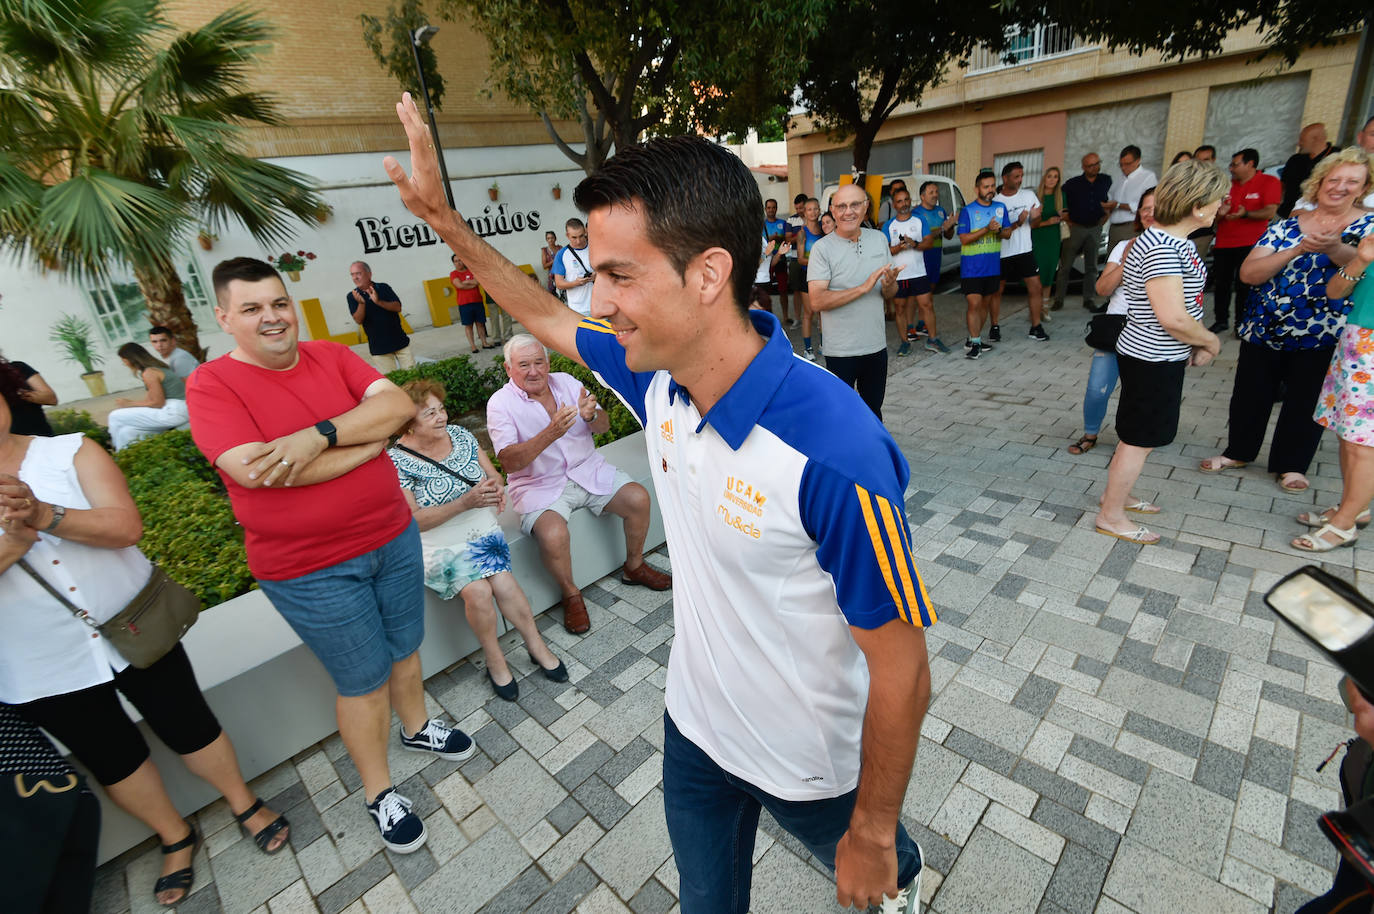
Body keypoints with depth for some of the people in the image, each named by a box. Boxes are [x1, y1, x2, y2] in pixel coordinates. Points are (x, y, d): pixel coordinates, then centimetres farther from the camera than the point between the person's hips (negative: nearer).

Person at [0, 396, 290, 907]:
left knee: (190, 728, 10)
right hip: (41, 667, 2)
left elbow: (127, 526, -17)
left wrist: (44, 515, -32)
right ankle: (175, 838, 39)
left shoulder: (71, 452, -6)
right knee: (113, 759, 16)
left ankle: (245, 805, 34)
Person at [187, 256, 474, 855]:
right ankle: (378, 791, 33)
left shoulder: (330, 355, 1)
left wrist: (320, 435, -27)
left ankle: (417, 726, 49)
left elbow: (398, 404, -12)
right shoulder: (211, 385, -11)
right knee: (363, 681, 9)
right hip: (314, 571, -4)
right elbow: (256, 471, -26)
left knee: (405, 647, 22)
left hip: (395, 537, 5)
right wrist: (371, 440, -17)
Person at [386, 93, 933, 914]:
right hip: (695, 725, 5)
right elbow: (546, 317, 4)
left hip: (809, 761, -4)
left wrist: (873, 835, -11)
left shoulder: (835, 456, -38)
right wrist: (443, 216, 4)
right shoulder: (661, 374, -16)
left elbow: (903, 673, -25)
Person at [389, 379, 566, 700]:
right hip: (439, 546, -3)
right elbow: (413, 520, -16)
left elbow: (492, 473, 9)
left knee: (502, 582, -22)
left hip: (483, 530, 4)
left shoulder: (459, 434, 3)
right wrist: (465, 502, -26)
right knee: (478, 591, -26)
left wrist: (497, 487, -17)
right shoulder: (396, 461, -12)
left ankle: (536, 645, -4)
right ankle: (494, 659, -3)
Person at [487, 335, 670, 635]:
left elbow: (604, 426, 5)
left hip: (587, 470, 5)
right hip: (540, 485, -4)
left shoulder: (566, 382, 4)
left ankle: (634, 566, 13)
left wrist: (592, 416, -21)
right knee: (553, 536, -31)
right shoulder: (500, 404, -8)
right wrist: (551, 434, -35)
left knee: (639, 498, -13)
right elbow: (509, 462, -20)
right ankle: (571, 595, 0)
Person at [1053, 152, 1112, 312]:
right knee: (1065, 266, -4)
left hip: (1095, 229, 3)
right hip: (1075, 228, -3)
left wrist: (1103, 220, 5)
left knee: (1091, 267, 6)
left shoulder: (1107, 181, 6)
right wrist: (1068, 221, -1)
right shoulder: (1072, 184, -2)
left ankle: (1088, 300, 12)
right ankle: (1058, 299, 1)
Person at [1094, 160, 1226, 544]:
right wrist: (1211, 341, -10)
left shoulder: (1175, 241, 8)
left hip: (1161, 357, 10)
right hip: (1152, 361, -10)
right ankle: (1110, 517, 15)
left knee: (1139, 436, 21)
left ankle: (1115, 495, 37)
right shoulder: (1161, 248, -23)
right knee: (1140, 440, 2)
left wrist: (1199, 341, 3)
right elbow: (1173, 318, -27)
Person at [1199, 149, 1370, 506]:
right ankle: (1238, 451, 29)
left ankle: (1291, 465, 24)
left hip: (1320, 335, -1)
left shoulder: (1366, 226, -1)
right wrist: (1297, 250, -25)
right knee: (1250, 395, 11)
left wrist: (1334, 247, -39)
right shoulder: (1287, 226, 2)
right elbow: (1248, 272, -11)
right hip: (1264, 329, 1)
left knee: (1305, 401, 8)